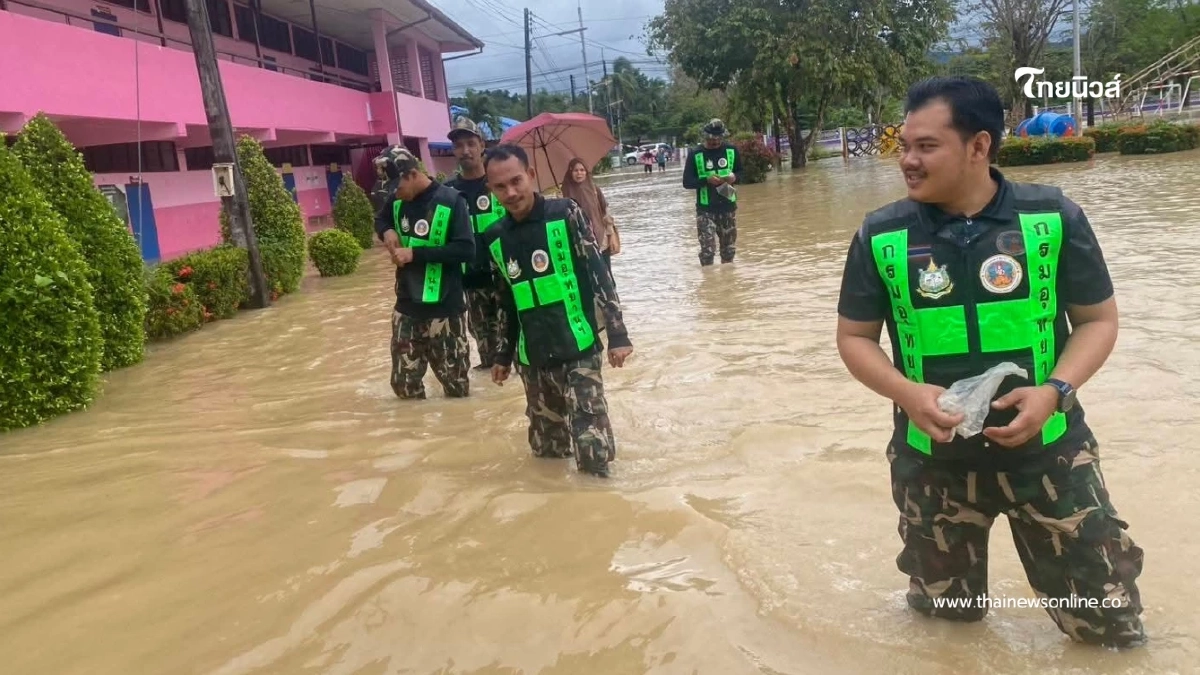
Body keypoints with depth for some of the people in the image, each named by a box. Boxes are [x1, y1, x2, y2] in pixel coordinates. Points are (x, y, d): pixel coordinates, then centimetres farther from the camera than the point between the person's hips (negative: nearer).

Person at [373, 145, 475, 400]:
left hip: (443, 308, -5)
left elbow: (466, 250, -20)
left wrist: (416, 253, -22)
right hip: (406, 306, 5)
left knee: (455, 384, 6)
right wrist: (387, 231, 0)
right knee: (404, 384, 11)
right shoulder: (397, 201, 3)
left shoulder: (450, 200, -14)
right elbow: (380, 220, 24)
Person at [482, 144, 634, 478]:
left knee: (593, 447, -10)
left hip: (579, 348, -4)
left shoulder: (566, 214, -6)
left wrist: (617, 333, -13)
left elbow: (599, 274, -7)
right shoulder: (496, 237, 7)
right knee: (546, 447, 13)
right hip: (534, 358, 5)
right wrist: (504, 354, 20)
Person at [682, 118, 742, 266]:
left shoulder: (731, 150, 0)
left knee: (729, 248, 13)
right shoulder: (695, 154, -8)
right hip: (705, 209, -3)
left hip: (728, 207, 3)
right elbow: (687, 182, -6)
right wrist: (707, 179, -22)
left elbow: (740, 171, 14)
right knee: (707, 249, -10)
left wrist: (734, 177, -10)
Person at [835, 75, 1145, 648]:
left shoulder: (1053, 217, -10)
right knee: (945, 618, 20)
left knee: (1109, 627, 12)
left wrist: (1055, 391, -19)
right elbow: (854, 337, 0)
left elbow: (1098, 319, -1)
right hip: (932, 461, 1)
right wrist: (906, 392, -19)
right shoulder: (881, 236, -8)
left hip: (1047, 453, 0)